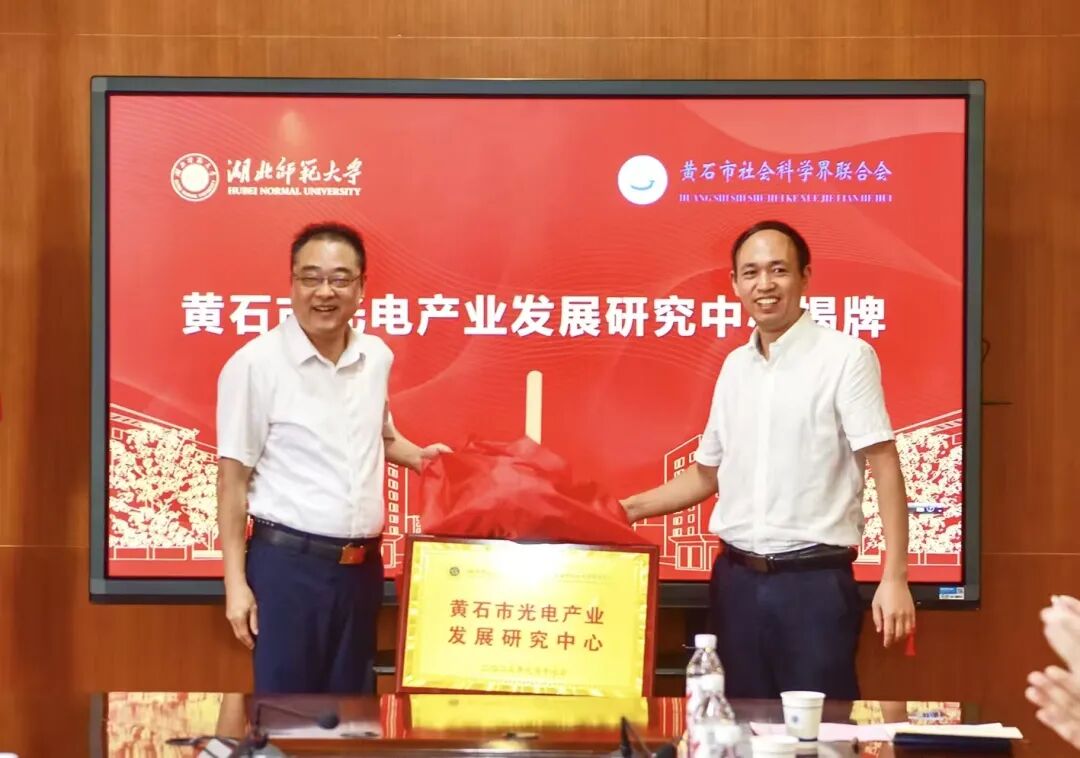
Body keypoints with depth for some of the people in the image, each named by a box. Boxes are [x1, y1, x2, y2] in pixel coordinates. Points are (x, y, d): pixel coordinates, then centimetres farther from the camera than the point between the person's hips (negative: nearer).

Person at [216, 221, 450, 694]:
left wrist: (419, 456, 5)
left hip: (362, 564, 6)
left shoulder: (376, 356, 6)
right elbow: (233, 478, -9)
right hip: (287, 562, -6)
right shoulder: (256, 363, -12)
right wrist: (236, 582, -10)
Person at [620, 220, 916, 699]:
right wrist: (626, 510, 11)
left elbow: (883, 465, -10)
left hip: (815, 580, -6)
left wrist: (894, 578, -16)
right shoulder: (735, 367, 13)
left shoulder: (846, 357, -6)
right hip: (737, 579, 6)